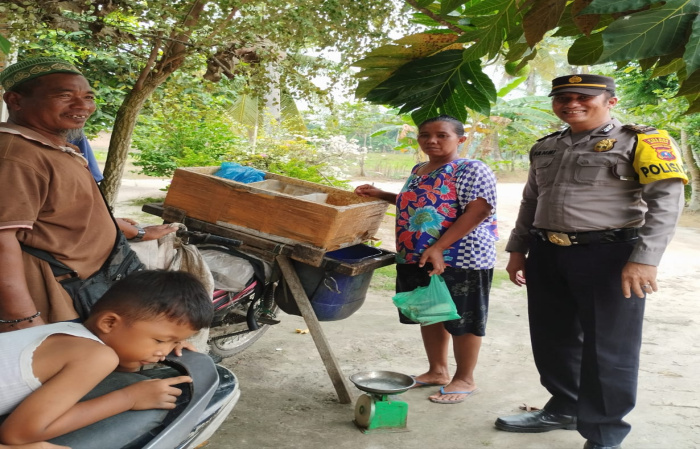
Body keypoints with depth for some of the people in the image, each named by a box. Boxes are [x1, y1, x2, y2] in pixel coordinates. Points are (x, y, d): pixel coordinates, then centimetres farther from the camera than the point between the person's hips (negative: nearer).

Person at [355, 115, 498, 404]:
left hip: (459, 260, -8)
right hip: (416, 259, 8)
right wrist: (380, 195, 19)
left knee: (461, 320, 3)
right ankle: (437, 371, 30)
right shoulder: (418, 171, 14)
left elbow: (478, 212, -21)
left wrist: (439, 247, -27)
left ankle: (464, 379, 17)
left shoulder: (472, 170, -12)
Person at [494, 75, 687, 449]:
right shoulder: (545, 148, 14)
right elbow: (530, 202, 23)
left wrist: (644, 259, -19)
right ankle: (564, 409, 36)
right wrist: (518, 249, 18)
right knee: (552, 339, 15)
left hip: (609, 257, -6)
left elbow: (666, 200, -10)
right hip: (547, 256, 6)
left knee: (607, 349, 1)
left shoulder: (640, 140, -4)